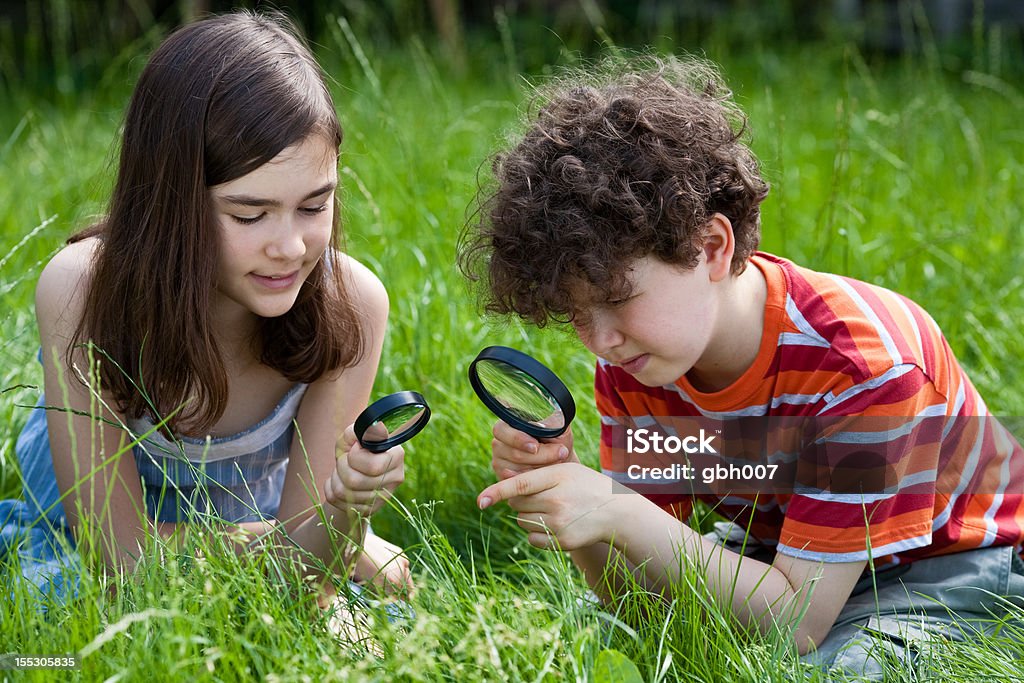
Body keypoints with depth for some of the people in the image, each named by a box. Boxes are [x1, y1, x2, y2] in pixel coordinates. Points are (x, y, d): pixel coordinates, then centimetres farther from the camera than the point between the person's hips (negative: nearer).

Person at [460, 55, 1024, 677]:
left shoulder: (861, 363, -32)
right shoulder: (630, 368, -13)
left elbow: (797, 621, -32)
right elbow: (637, 589, -11)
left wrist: (622, 518, -42)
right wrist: (558, 486, -31)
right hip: (776, 548, 5)